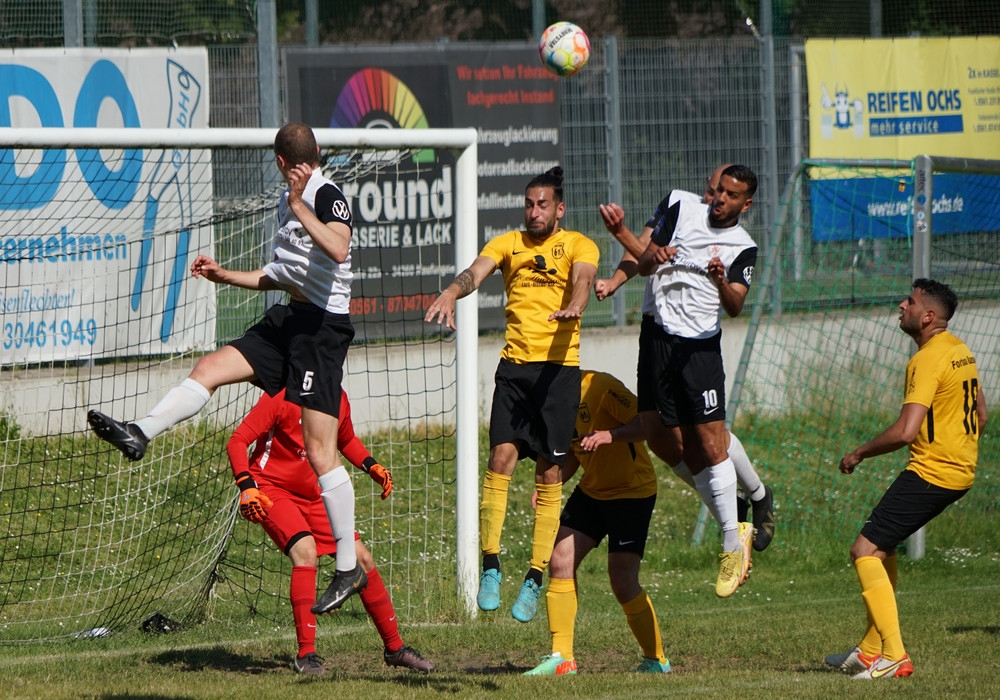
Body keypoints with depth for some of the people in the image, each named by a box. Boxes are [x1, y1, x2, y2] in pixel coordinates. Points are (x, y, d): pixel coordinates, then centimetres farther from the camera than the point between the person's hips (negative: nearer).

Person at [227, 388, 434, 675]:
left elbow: (347, 441, 22)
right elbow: (238, 442, -19)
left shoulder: (338, 398, 1)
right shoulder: (282, 395, -19)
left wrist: (372, 467, 5)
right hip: (271, 488, -7)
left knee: (362, 559, 3)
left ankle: (394, 648, 19)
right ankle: (306, 654, -25)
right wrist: (247, 487, -32)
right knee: (306, 552, -29)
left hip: (313, 495, 7)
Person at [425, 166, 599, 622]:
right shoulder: (508, 243, 12)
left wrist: (574, 306, -38)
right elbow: (476, 272, -5)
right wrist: (452, 292, -28)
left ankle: (535, 579, 4)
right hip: (514, 365, 2)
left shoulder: (578, 245, 6)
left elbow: (582, 278, -14)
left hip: (559, 367, -2)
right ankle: (490, 567, -6)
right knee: (501, 457, -11)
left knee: (549, 472, -1)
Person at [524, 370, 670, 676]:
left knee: (622, 580, -10)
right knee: (560, 561, -5)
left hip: (632, 490, -8)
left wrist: (609, 435, -40)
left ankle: (656, 660, 7)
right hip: (591, 490, 8)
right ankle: (561, 658, 1)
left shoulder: (600, 387, -22)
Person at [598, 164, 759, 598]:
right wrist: (650, 257, -15)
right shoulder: (679, 205, 8)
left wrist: (722, 282, -30)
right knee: (683, 451, 0)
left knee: (709, 445, -10)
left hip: (700, 347, -3)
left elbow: (735, 307, -9)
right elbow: (644, 264, 9)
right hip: (658, 338, 3)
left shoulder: (743, 248, 3)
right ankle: (734, 527, 15)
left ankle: (733, 545, -1)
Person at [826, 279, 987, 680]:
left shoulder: (928, 360, -18)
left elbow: (905, 431, -24)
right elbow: (980, 415, 24)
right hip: (961, 471, 10)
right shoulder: (961, 352, 13)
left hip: (930, 473, -10)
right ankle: (871, 650, 22)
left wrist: (859, 453, -11)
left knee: (865, 550, -9)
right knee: (882, 547, 20)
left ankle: (893, 657, -14)